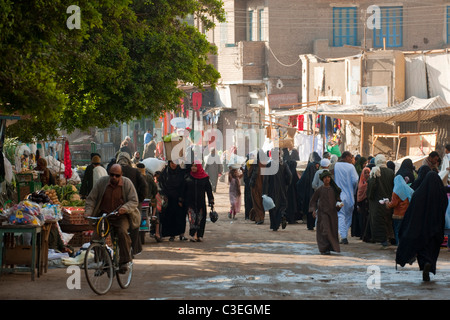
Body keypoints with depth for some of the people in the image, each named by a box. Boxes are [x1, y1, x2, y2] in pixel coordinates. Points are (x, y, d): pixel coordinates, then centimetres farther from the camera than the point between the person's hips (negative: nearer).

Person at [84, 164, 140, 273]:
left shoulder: (127, 183, -2)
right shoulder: (102, 182, 1)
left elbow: (134, 201, -5)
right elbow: (91, 198, 6)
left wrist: (125, 208, -25)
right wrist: (88, 212, -10)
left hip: (120, 216, -2)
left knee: (122, 232, -31)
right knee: (96, 237, -17)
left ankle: (124, 262, -21)